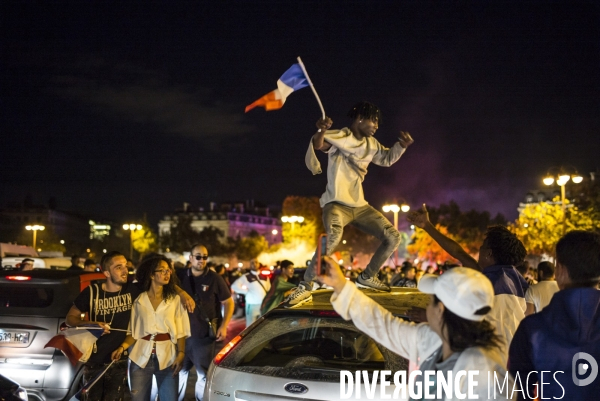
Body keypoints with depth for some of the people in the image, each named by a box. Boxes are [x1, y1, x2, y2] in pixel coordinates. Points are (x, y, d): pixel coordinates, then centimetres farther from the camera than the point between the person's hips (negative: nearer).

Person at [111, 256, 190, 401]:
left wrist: (181, 353, -13)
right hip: (141, 358, 1)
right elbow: (134, 332, 6)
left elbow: (181, 331, 0)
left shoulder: (175, 299, 4)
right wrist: (122, 347, -10)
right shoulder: (139, 301, 5)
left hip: (167, 358, -1)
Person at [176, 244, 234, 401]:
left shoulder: (214, 279, -5)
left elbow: (228, 302, 0)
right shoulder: (181, 275, 2)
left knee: (203, 374, 8)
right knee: (180, 371, 13)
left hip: (205, 335, -2)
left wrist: (224, 326, -9)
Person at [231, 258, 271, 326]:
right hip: (252, 305, -5)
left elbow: (268, 287, 19)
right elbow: (234, 286, -10)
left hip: (264, 305, 5)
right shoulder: (246, 277, -5)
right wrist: (247, 291, -10)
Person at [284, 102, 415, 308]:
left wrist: (401, 145, 7)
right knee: (333, 236, -38)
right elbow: (318, 145, -31)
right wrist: (321, 132, -55)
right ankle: (304, 288, -29)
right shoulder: (339, 137, -11)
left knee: (393, 237, 6)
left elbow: (387, 158, 28)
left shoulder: (371, 144, 13)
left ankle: (367, 277, 26)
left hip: (359, 205, 8)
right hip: (337, 203, -8)